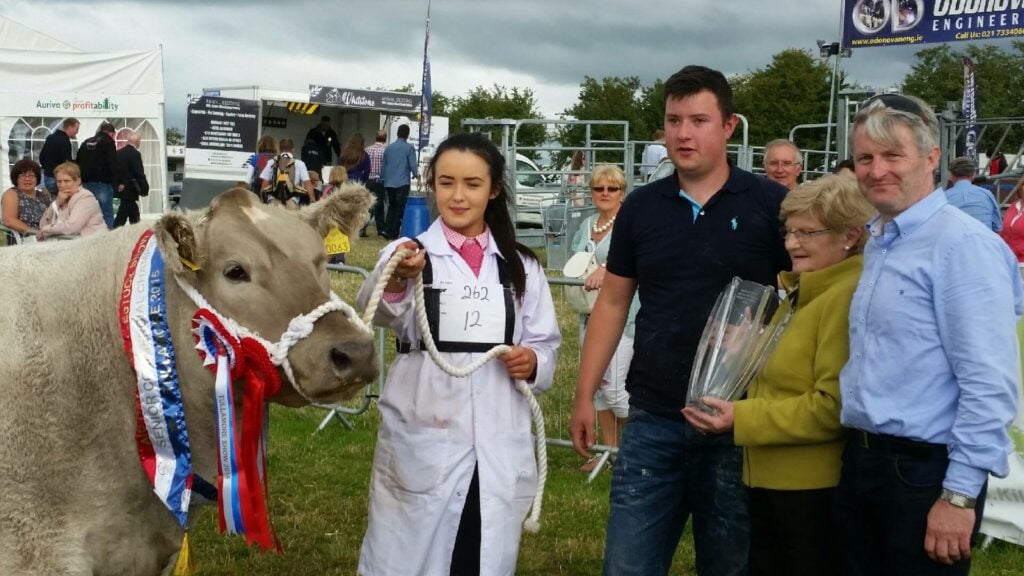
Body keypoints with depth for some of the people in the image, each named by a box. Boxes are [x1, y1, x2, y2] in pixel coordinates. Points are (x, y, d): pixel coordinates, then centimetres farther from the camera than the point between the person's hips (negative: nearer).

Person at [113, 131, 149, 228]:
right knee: (122, 216, -8)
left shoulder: (118, 153, 7)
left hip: (121, 189, 8)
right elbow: (139, 174, -18)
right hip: (130, 190, -8)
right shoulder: (135, 154, -15)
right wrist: (145, 189, -9)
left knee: (134, 216, 19)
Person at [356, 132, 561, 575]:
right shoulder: (407, 253, -3)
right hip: (421, 447, -2)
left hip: (499, 449, 3)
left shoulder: (521, 266, 8)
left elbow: (546, 342, 14)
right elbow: (374, 313, -24)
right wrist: (396, 283, -47)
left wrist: (534, 361, -9)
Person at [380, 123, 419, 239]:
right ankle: (393, 233, 2)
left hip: (389, 183, 5)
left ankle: (387, 231, 6)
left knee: (391, 207, 16)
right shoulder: (409, 148, -6)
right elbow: (413, 165, -9)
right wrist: (417, 176, 4)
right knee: (399, 208, 3)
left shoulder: (389, 147, 10)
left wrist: (384, 179, 23)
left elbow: (383, 165, 15)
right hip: (402, 183, -5)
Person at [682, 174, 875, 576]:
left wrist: (743, 419, -21)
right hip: (772, 478, 10)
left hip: (815, 486, -10)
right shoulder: (803, 292, 13)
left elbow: (833, 407, -23)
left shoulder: (848, 297, -18)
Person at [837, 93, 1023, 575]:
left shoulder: (963, 244, -16)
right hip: (859, 461, 8)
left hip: (924, 470, -8)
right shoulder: (876, 242, 12)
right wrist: (860, 455, 15)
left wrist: (960, 494, -20)